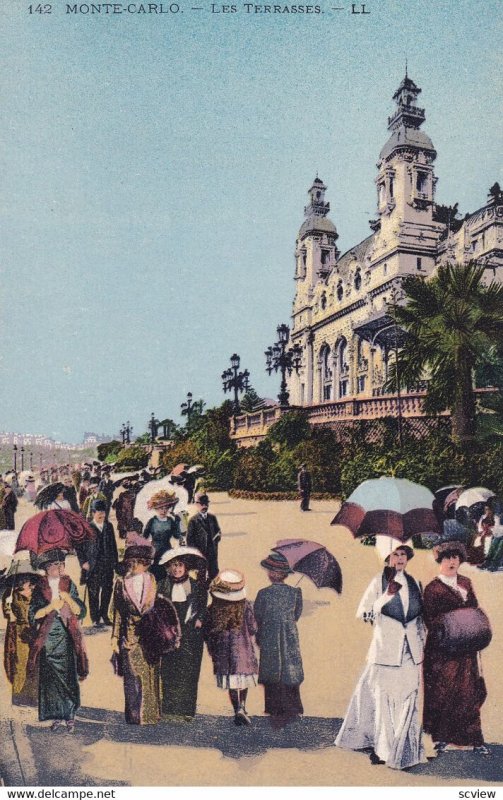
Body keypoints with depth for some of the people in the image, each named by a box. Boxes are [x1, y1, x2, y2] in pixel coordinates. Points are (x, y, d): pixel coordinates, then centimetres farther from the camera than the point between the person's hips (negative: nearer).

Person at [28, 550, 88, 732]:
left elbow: (81, 611, -2)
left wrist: (68, 599, -19)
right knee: (51, 678, 2)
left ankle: (70, 716, 9)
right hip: (48, 638, 0)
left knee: (69, 676, -1)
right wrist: (51, 606, -16)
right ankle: (57, 716, 13)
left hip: (67, 638, 0)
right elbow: (33, 615, -3)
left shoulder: (69, 585, 3)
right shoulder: (40, 588, 2)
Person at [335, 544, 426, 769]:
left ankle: (403, 751, 22)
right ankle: (381, 749, 17)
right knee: (383, 701, 2)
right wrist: (387, 596, -19)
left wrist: (422, 647, 13)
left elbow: (420, 617, 17)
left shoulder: (413, 583, 9)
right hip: (385, 650, -4)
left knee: (407, 703, 8)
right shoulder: (379, 582, -4)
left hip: (410, 652, 4)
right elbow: (362, 613, -10)